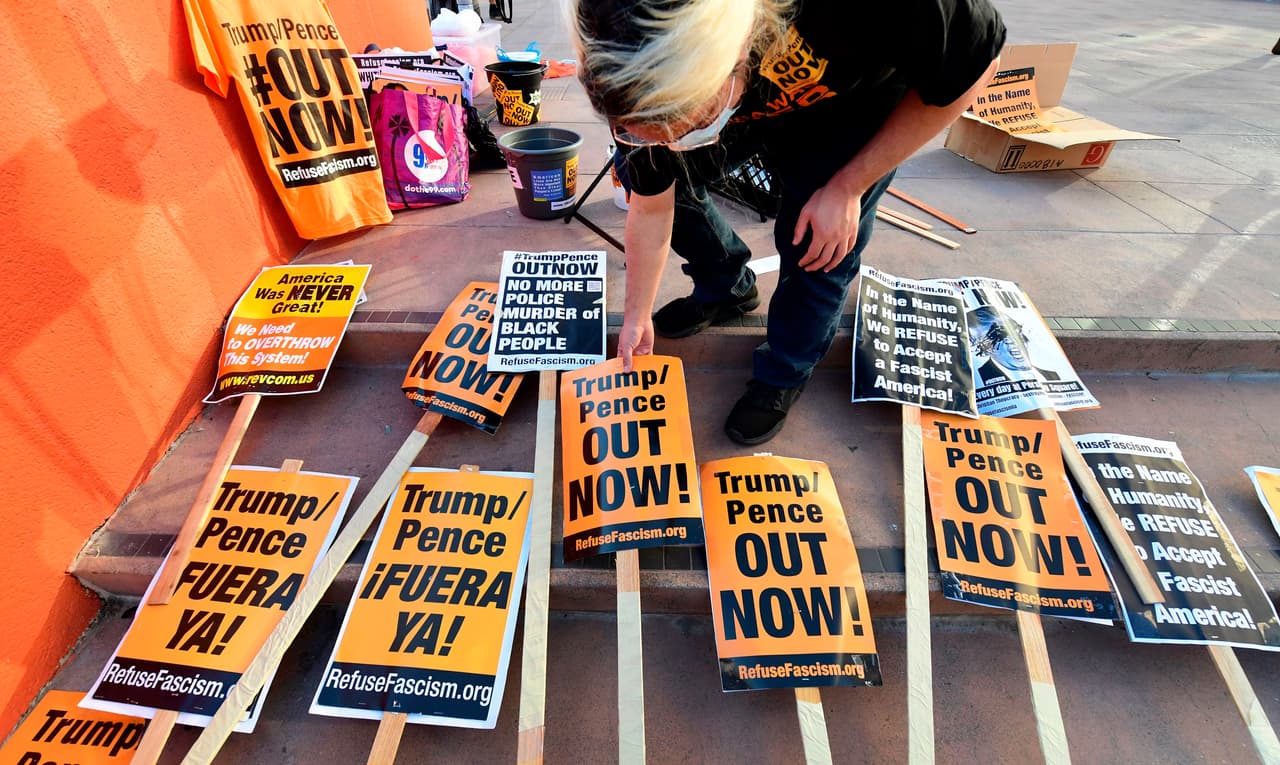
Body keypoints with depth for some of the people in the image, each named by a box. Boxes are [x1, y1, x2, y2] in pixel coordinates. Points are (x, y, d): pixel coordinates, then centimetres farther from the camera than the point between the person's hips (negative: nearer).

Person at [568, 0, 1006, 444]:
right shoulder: (643, 80, -31)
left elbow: (972, 67, -24)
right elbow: (650, 208, -16)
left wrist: (847, 187, -25)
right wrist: (636, 316, -6)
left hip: (851, 108, -3)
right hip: (747, 103, 3)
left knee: (817, 252, -13)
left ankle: (784, 375, 16)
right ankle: (726, 290, 16)